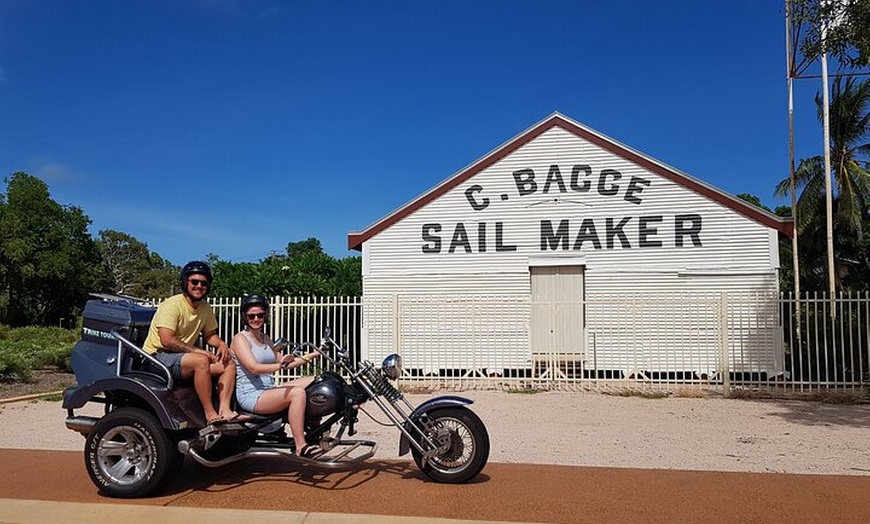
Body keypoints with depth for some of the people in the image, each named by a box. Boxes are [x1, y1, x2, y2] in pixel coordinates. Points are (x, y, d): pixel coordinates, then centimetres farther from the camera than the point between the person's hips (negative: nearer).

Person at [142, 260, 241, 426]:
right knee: (201, 361, -34)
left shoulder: (205, 308, 9)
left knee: (229, 364, -6)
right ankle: (210, 415, -31)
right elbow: (167, 341, -24)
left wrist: (221, 344, -3)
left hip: (182, 356, 8)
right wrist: (197, 351, -23)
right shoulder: (172, 305, -15)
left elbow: (209, 334, 20)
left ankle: (224, 410, -19)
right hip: (158, 355, -8)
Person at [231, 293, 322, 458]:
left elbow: (284, 362, 18)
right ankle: (301, 448, -28)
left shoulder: (265, 338, 18)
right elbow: (254, 368, -23)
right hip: (251, 395, -8)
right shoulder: (240, 339, -8)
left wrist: (313, 355, 10)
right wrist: (280, 365, -39)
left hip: (268, 390, 8)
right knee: (297, 393, -29)